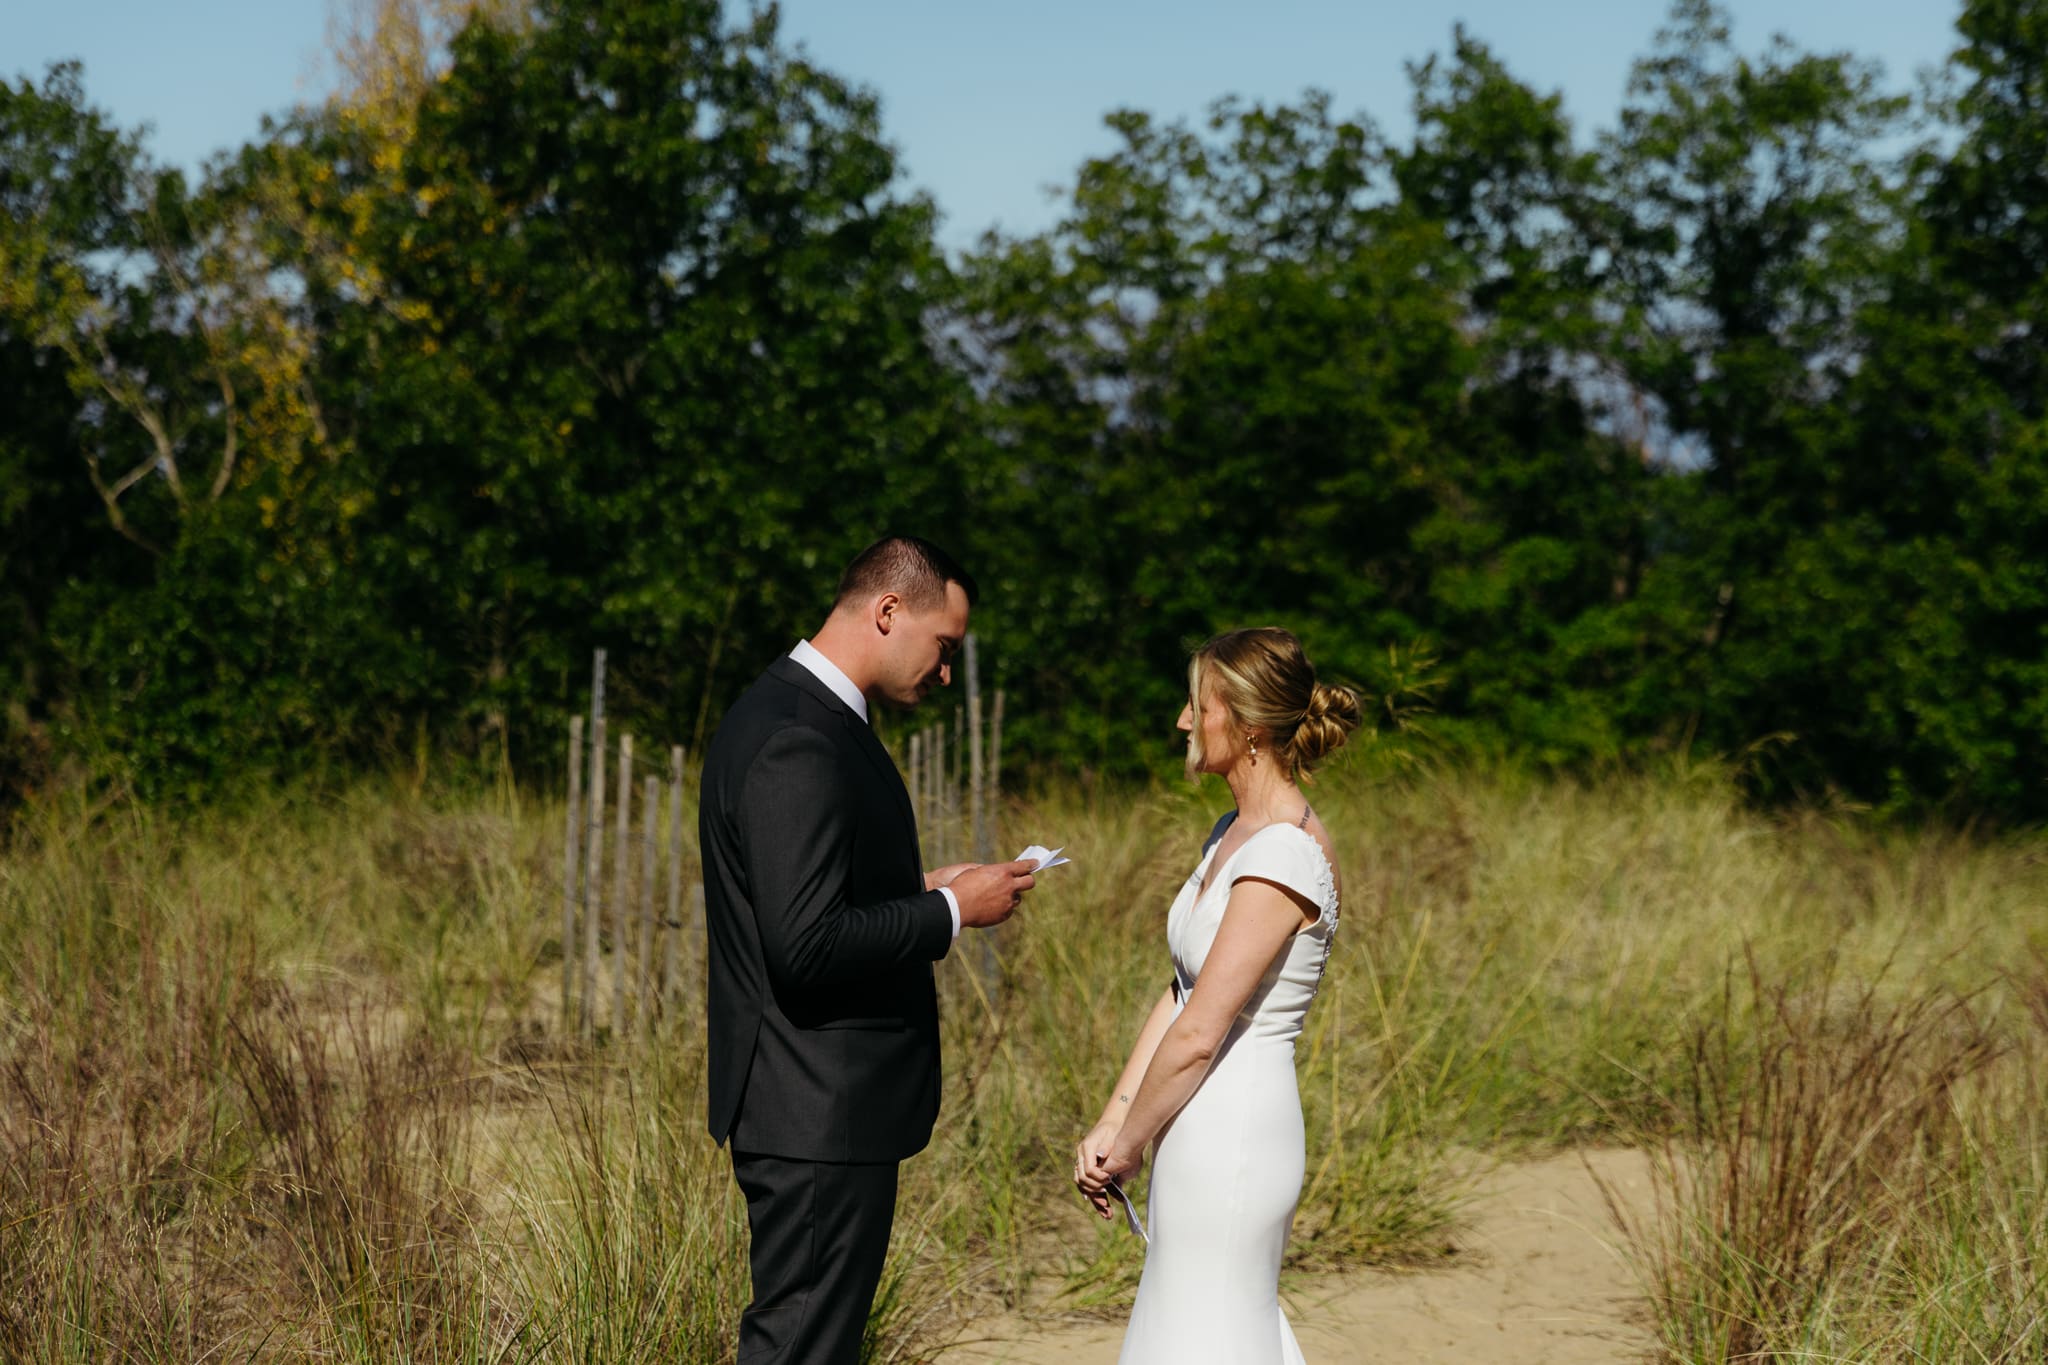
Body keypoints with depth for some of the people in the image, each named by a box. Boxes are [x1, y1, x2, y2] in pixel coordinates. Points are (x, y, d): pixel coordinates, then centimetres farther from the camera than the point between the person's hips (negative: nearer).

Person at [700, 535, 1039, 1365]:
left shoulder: (796, 714, 12)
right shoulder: (798, 746, -21)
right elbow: (806, 945, -26)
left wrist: (919, 891, 10)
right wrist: (949, 912, -16)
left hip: (816, 1104, 11)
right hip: (819, 1112, -11)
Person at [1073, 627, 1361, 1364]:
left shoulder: (1284, 857, -20)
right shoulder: (1235, 832, 10)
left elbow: (1197, 1034, -22)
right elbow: (1181, 994, 13)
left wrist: (1127, 1145, -10)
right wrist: (1111, 1123, 7)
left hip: (1230, 1136, -10)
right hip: (1207, 1131, 10)